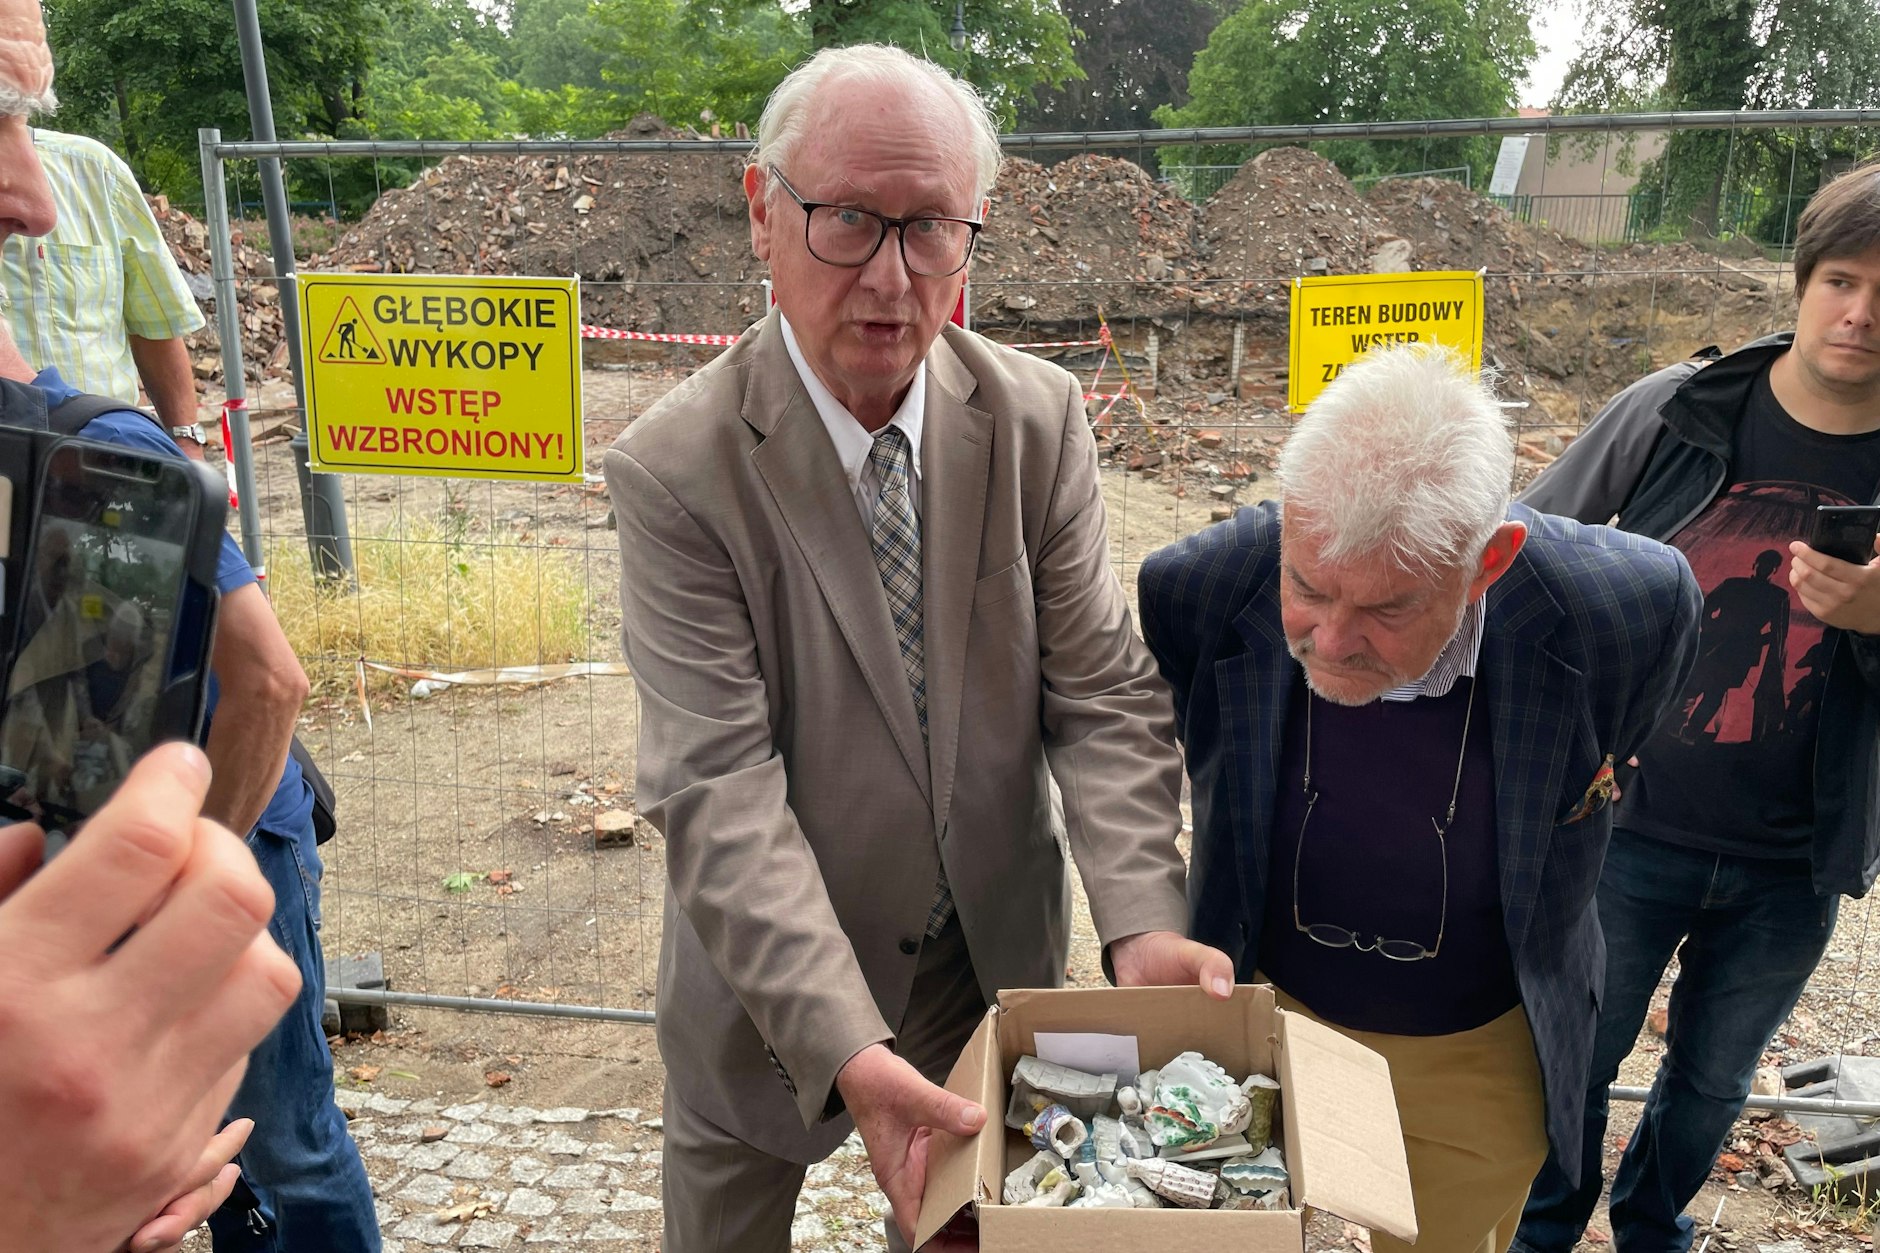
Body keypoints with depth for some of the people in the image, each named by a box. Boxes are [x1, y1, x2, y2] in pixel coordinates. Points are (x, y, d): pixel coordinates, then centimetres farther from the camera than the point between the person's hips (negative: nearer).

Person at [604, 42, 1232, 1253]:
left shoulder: (1039, 419, -11)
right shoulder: (676, 470, -22)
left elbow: (1101, 694, -11)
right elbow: (718, 789, -27)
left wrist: (1142, 920, -25)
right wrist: (845, 1045, -35)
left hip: (999, 960, 3)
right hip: (774, 984, -2)